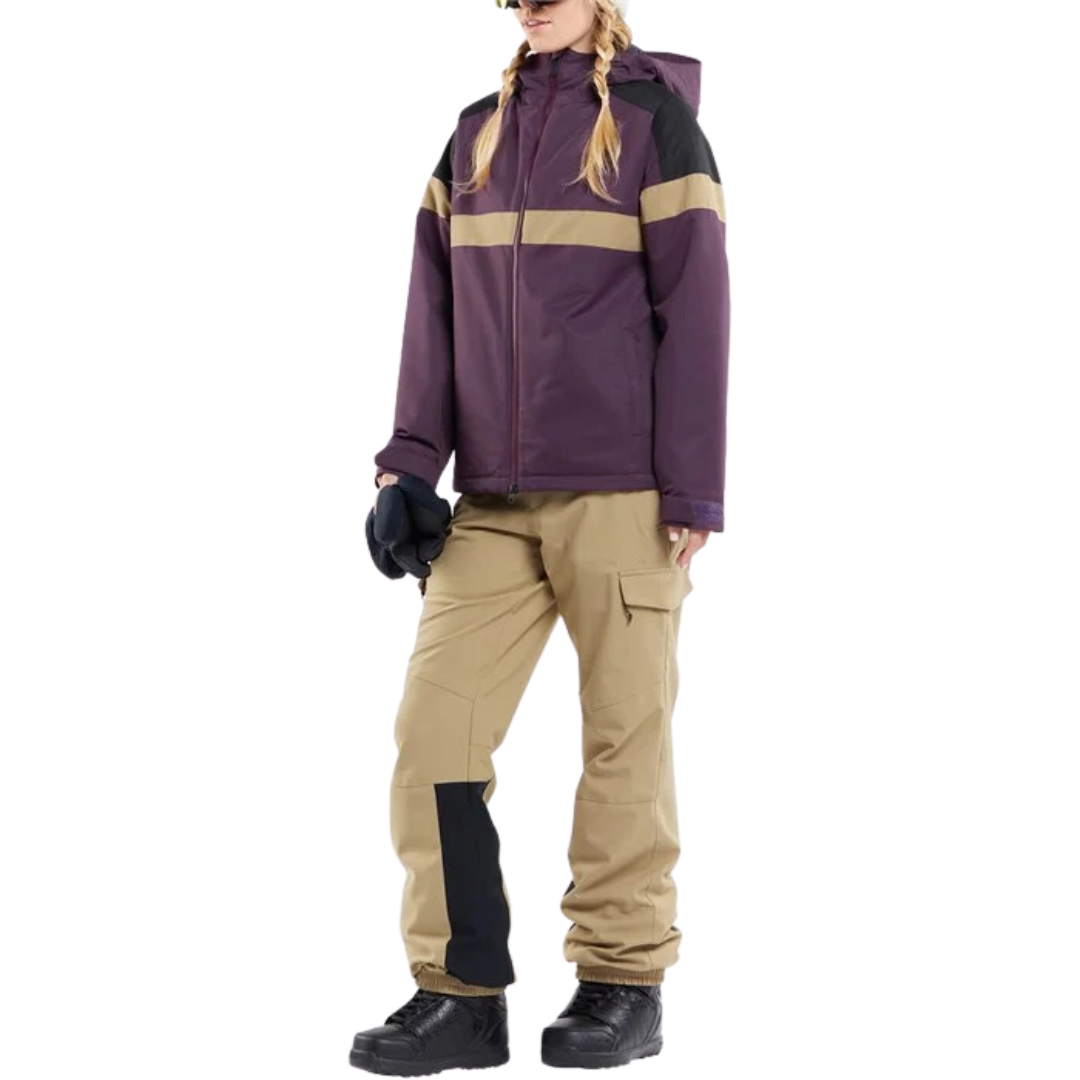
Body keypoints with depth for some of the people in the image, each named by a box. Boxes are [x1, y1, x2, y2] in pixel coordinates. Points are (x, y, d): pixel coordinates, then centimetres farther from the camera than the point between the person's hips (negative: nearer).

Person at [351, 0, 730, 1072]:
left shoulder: (653, 114, 0)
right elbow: (437, 302, 12)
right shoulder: (477, 130, 14)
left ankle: (624, 982, 13)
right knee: (433, 725, -4)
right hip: (493, 499, 5)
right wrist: (414, 459, 2)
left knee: (624, 733, 1)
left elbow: (692, 306, -4)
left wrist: (692, 488, -9)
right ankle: (461, 991, 3)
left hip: (620, 493, -4)